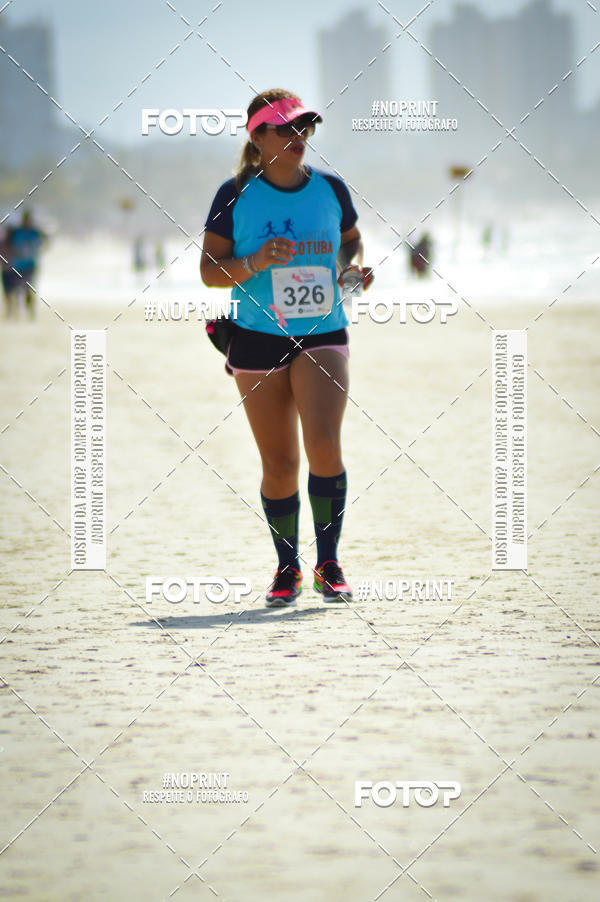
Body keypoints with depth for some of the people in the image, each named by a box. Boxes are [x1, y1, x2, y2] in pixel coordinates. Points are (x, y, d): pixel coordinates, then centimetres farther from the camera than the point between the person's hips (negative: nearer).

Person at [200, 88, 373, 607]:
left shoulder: (330, 189, 3)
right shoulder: (235, 196, -3)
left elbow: (352, 239, 20)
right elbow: (210, 271, -2)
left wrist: (353, 266, -1)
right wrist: (253, 264, -20)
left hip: (323, 336, 1)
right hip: (258, 341, -1)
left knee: (324, 445, -18)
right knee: (279, 465, 3)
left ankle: (329, 564, -4)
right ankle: (288, 569, 21)